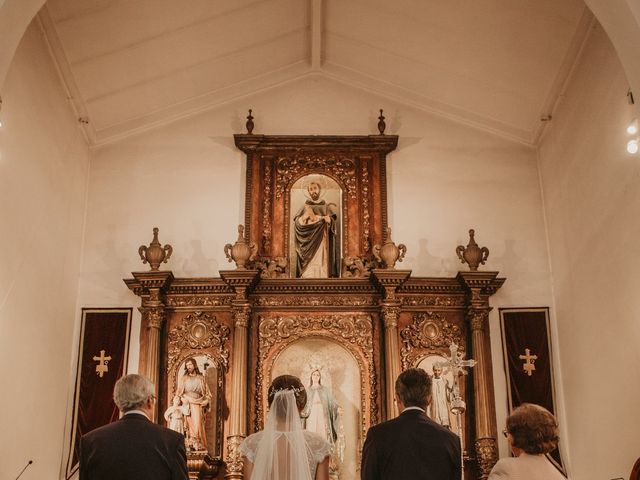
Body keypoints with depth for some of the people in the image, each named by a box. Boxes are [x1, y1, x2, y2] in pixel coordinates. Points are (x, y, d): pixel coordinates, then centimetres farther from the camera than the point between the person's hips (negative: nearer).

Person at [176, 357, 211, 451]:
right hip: (187, 403, 1)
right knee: (189, 423, -7)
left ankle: (198, 444, -12)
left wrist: (205, 403, 0)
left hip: (197, 404, -1)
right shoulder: (183, 378, 14)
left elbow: (206, 393, 12)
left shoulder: (200, 378, 12)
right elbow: (179, 392, 13)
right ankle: (190, 444, -9)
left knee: (197, 422, -11)